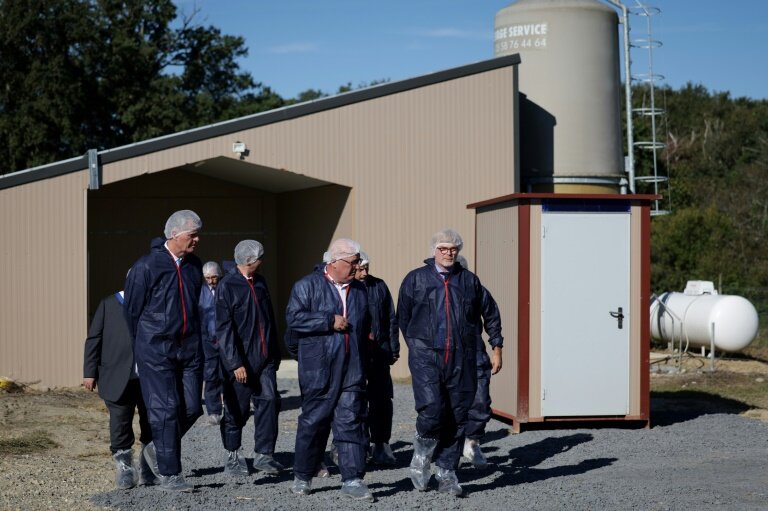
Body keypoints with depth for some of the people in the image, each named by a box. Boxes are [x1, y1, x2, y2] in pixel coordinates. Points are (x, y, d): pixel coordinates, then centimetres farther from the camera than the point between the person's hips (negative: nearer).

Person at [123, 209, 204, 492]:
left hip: (189, 348, 6)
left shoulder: (194, 266, 9)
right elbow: (132, 310, -1)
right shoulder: (146, 266, -9)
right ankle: (169, 474, 4)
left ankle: (157, 449, 27)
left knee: (191, 408, 2)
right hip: (156, 351, -5)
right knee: (166, 410, -6)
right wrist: (142, 346, 6)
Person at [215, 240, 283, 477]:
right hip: (241, 361, -6)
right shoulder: (227, 286, -9)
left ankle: (263, 455, 7)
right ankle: (233, 457, 18)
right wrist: (235, 363, -17)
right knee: (237, 409, 3)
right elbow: (224, 328, -13)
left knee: (269, 402, -2)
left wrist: (274, 351, 18)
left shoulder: (260, 283, 12)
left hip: (265, 358, 6)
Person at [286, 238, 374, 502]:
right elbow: (294, 317, -14)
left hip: (352, 370, 4)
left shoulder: (359, 290, 14)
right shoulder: (307, 285, -3)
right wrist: (329, 322, -16)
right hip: (318, 369, -4)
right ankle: (302, 476, 20)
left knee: (351, 421, -2)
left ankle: (352, 480, -1)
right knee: (314, 421, 5)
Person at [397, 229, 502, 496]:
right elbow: (403, 319, 12)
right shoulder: (415, 279, 5)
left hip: (461, 358, 3)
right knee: (432, 409, -18)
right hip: (426, 356, -2)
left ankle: (446, 472, 14)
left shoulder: (470, 281, 10)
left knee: (457, 417, 3)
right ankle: (423, 452, 11)